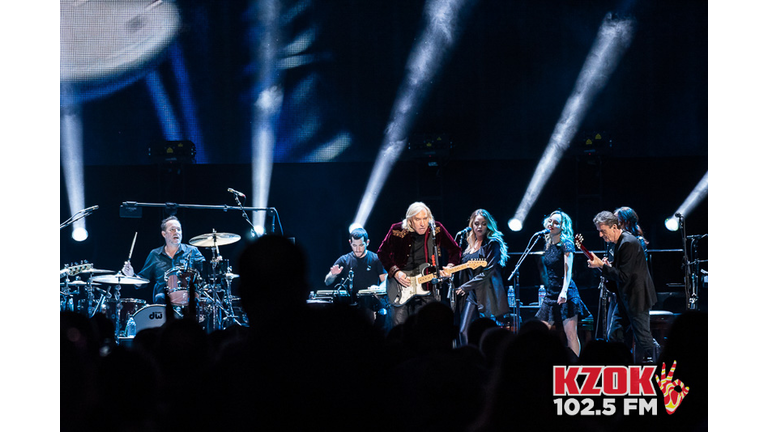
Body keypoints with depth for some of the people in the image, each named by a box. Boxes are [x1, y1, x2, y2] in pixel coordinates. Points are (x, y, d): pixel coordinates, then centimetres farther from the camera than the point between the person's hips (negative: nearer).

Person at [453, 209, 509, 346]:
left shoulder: (493, 244, -3)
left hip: (487, 294, -6)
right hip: (471, 294, 6)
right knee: (464, 331, -7)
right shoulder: (469, 244, 17)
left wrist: (465, 287, -12)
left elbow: (488, 271, -12)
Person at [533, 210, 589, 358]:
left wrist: (564, 291, -27)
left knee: (571, 334, -8)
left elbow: (568, 270, -16)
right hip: (551, 294, 7)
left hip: (566, 294, -7)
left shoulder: (566, 243, -6)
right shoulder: (548, 244, 13)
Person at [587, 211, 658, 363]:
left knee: (643, 339, -4)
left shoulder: (628, 243, -21)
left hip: (637, 298, -10)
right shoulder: (619, 242, 10)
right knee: (614, 336, 11)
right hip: (625, 299, 10)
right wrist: (609, 265, 2)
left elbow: (624, 276, -24)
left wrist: (602, 266, -23)